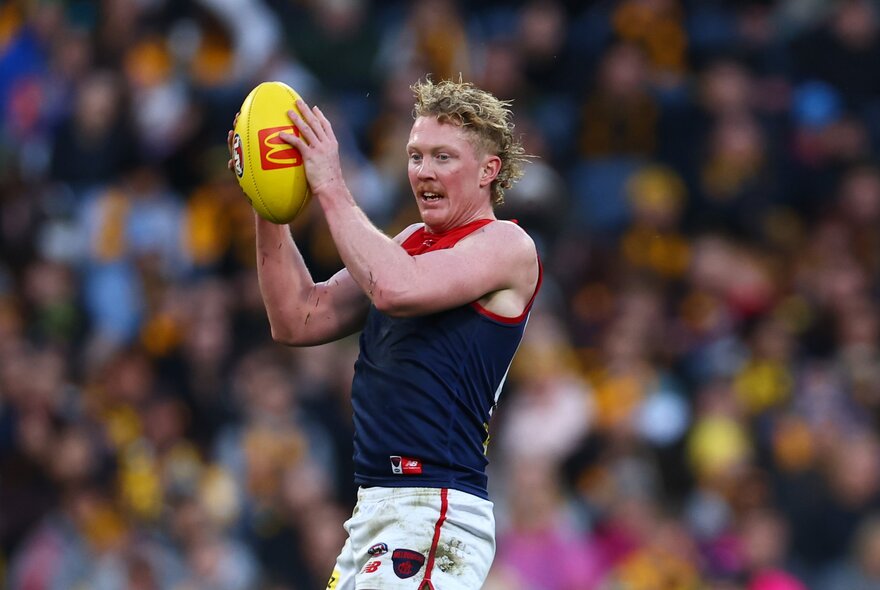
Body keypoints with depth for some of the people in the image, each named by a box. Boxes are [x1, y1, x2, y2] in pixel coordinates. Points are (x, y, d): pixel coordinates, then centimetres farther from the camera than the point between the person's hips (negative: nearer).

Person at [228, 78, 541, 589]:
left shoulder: (506, 245, -5)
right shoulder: (412, 242, 21)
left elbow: (396, 288, -23)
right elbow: (299, 322, 17)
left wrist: (331, 188, -14)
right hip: (375, 509, 9)